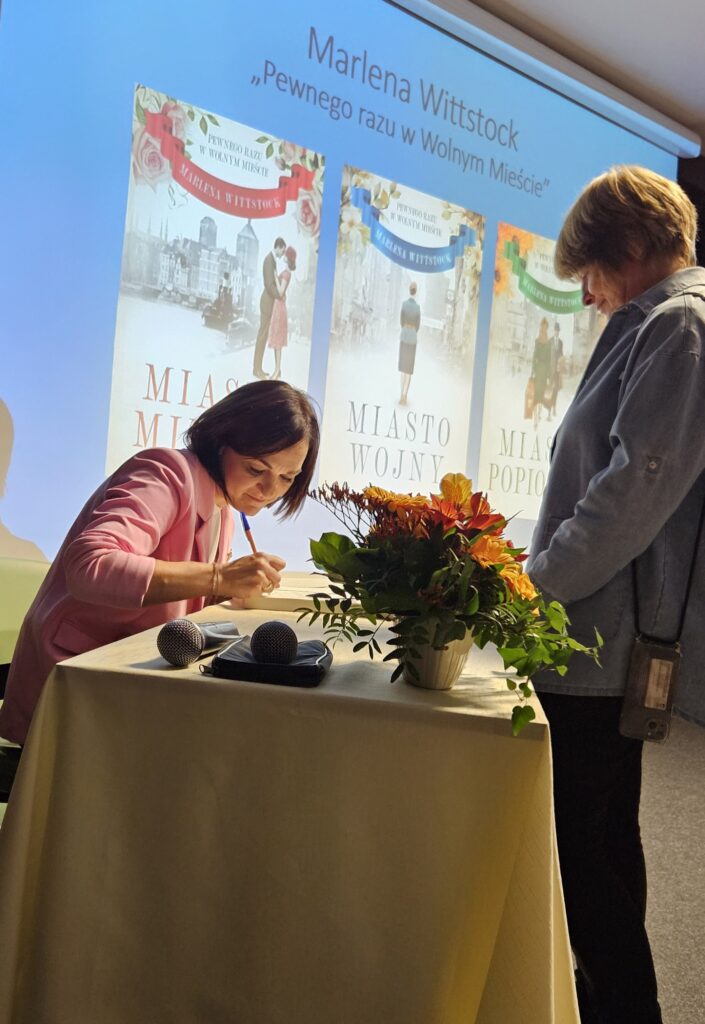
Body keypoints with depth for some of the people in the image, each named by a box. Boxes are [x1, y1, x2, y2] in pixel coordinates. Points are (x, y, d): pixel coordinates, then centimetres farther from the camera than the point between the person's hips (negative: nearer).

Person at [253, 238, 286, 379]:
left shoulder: (273, 259, 13)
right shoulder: (269, 259, -17)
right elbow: (269, 284, -22)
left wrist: (279, 295, 9)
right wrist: (279, 296, -14)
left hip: (271, 301, 10)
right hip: (268, 301, -10)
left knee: (264, 334, 11)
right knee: (262, 334, -6)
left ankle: (258, 367, 16)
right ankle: (257, 368, -1)